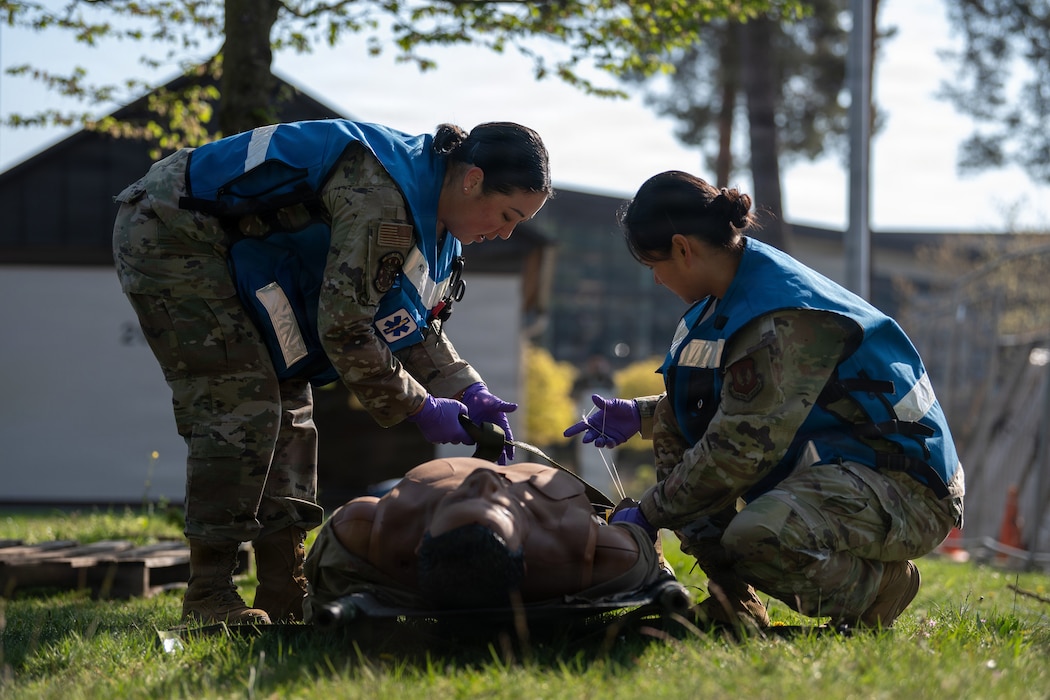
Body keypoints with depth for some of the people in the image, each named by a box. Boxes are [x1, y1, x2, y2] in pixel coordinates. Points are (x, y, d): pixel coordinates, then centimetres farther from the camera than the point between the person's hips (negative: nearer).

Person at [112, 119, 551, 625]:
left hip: (223, 251, 10)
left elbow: (419, 326, 14)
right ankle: (208, 597, -10)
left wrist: (467, 391, -2)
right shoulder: (383, 200, -29)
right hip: (168, 235, -10)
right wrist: (417, 408, -19)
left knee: (287, 407, 6)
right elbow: (344, 327, -28)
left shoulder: (432, 219, 3)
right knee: (240, 407, -15)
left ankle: (287, 593, 8)